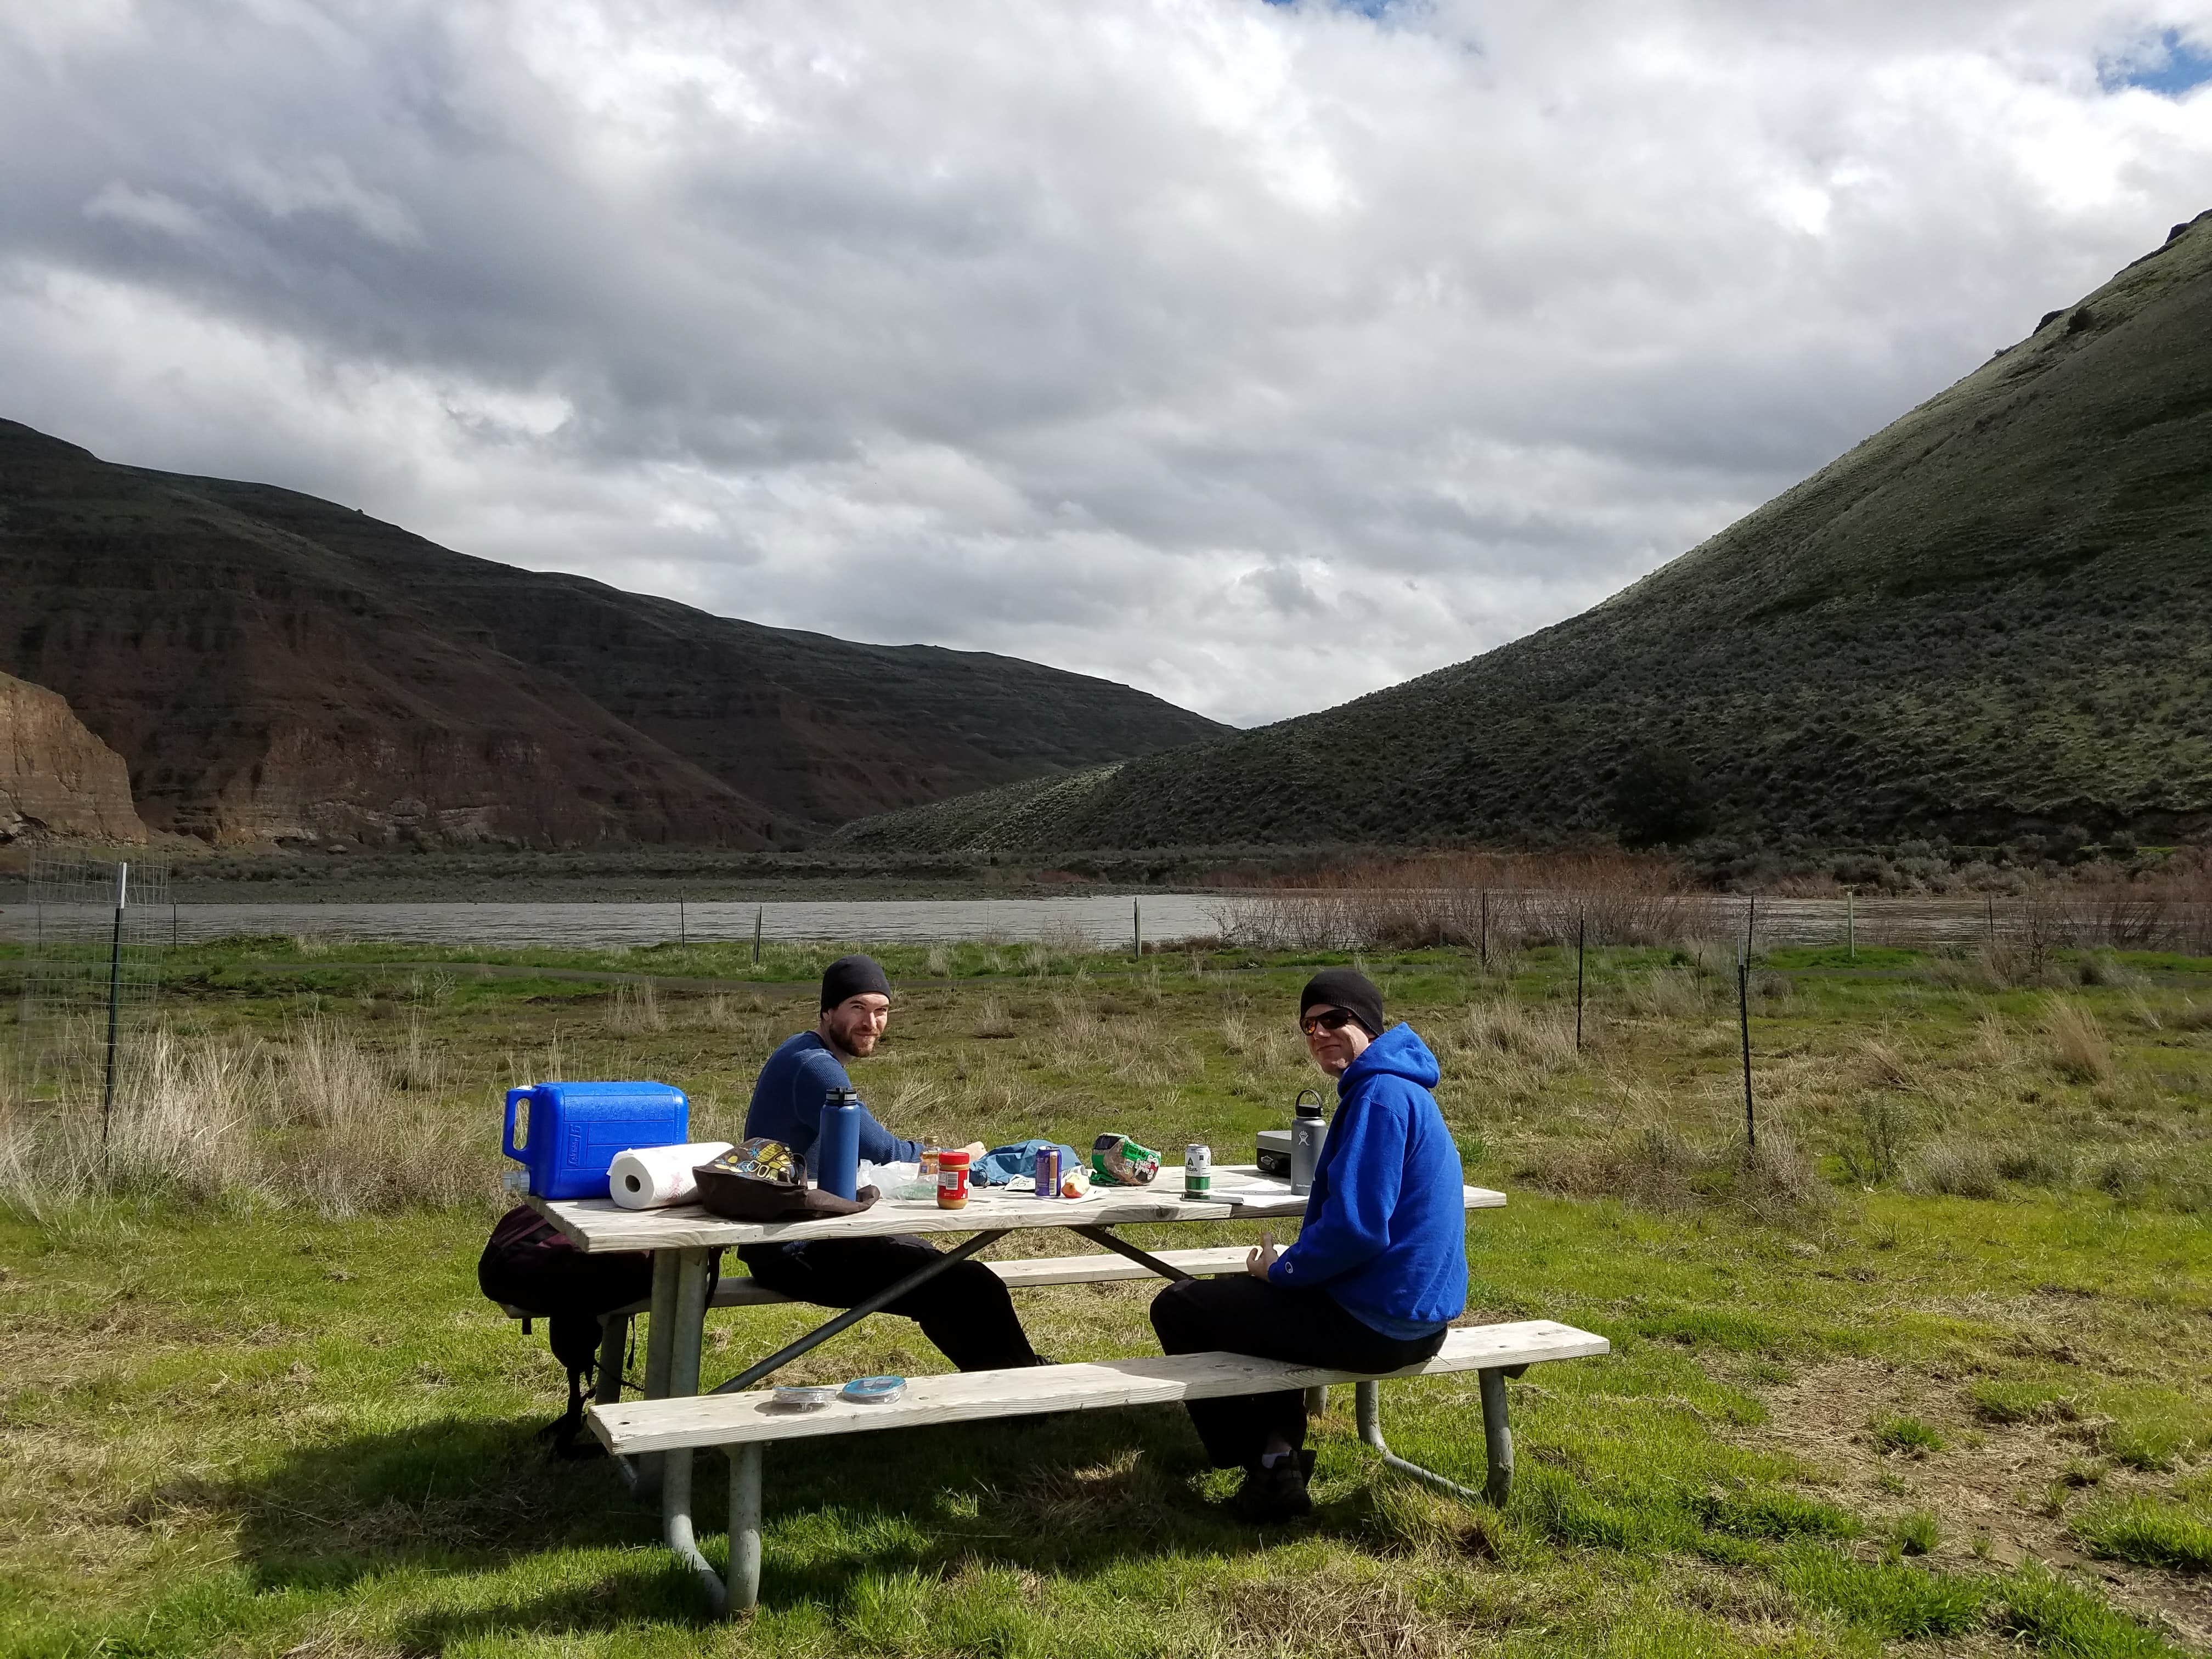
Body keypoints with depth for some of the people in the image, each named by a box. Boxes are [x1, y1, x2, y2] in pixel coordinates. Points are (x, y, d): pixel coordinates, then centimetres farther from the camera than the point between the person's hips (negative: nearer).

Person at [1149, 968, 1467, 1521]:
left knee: (1176, 1309, 2)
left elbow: (1356, 1229, -27)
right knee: (1248, 1290, 33)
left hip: (1376, 1324, -11)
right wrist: (1285, 1266, 8)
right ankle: (1279, 1447, 23)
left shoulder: (1381, 1095, -20)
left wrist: (1281, 1271, -10)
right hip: (1415, 1317, 11)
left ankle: (1264, 1462, 14)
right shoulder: (1394, 1087, 12)